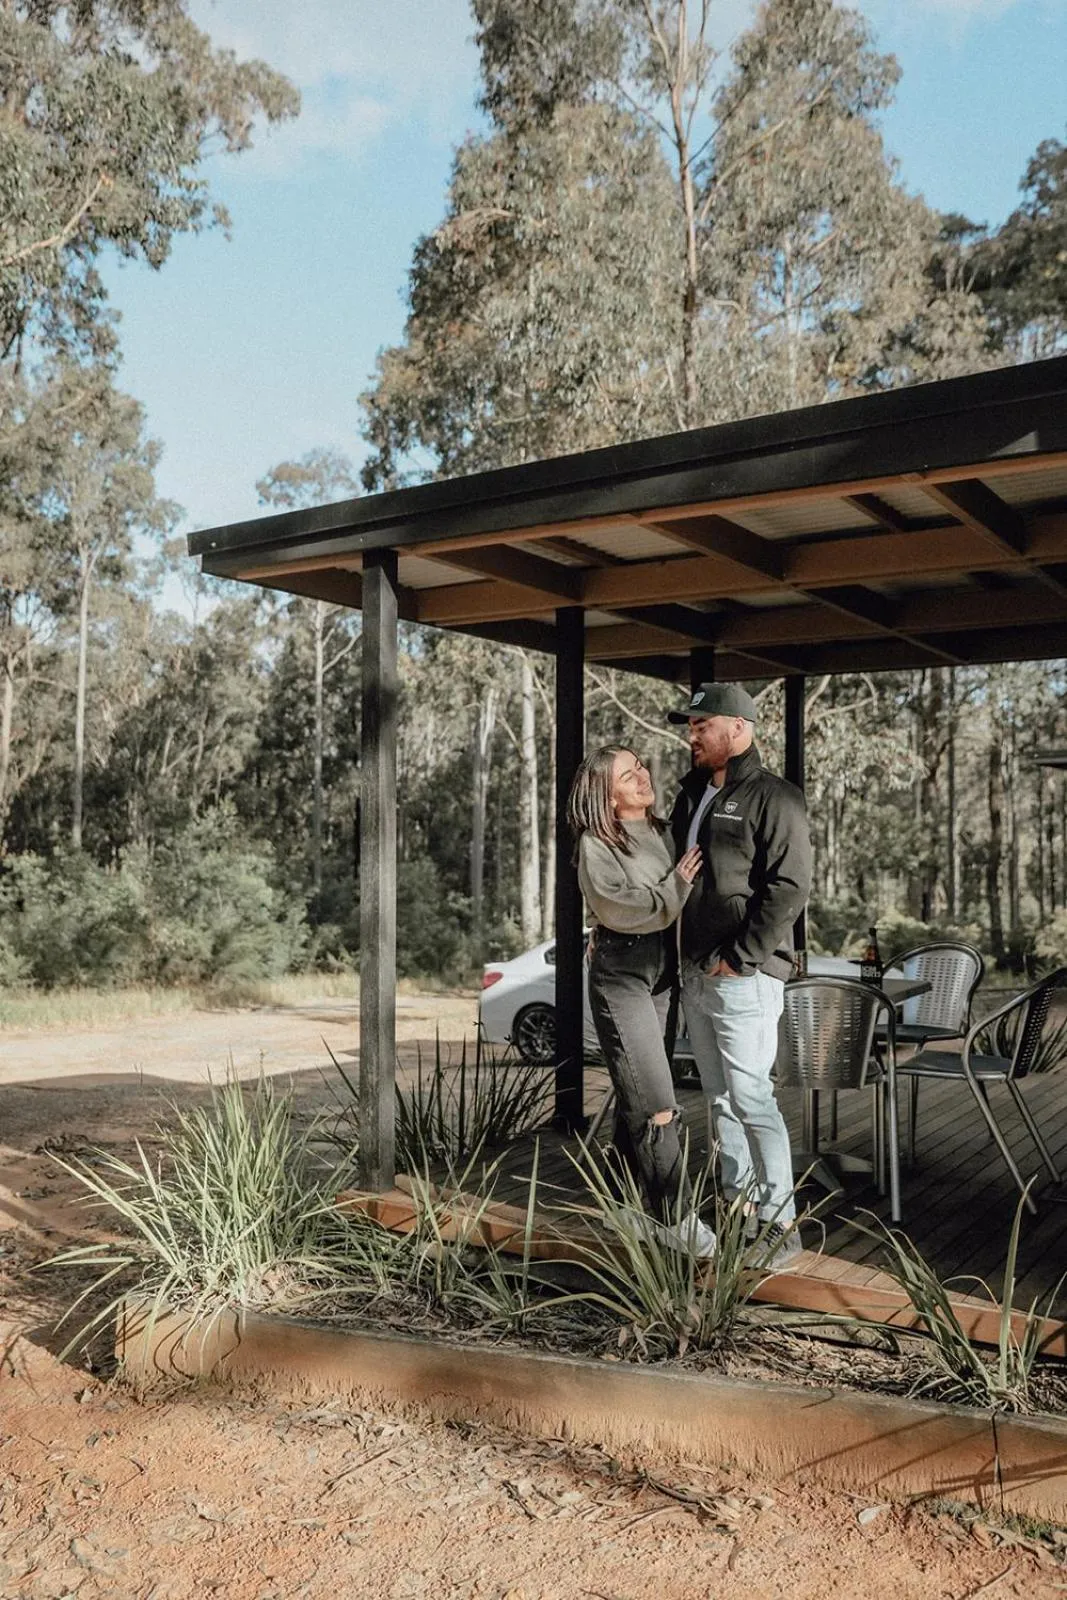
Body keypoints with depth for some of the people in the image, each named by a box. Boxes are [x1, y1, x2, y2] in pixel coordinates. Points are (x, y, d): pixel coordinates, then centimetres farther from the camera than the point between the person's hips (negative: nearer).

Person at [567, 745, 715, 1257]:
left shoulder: (663, 832, 8)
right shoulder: (595, 845, -11)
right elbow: (618, 908, -21)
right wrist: (676, 886, -19)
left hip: (663, 971, 7)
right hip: (620, 973, -6)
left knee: (634, 1097, 15)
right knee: (656, 1104, -9)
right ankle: (674, 1219, 0)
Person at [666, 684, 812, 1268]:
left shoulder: (773, 797, -10)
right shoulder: (692, 795, 15)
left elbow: (789, 887, -17)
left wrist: (740, 957, -18)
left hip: (743, 978, -8)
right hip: (694, 975, 8)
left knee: (751, 1099, -6)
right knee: (720, 1100, 14)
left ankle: (780, 1226, 4)